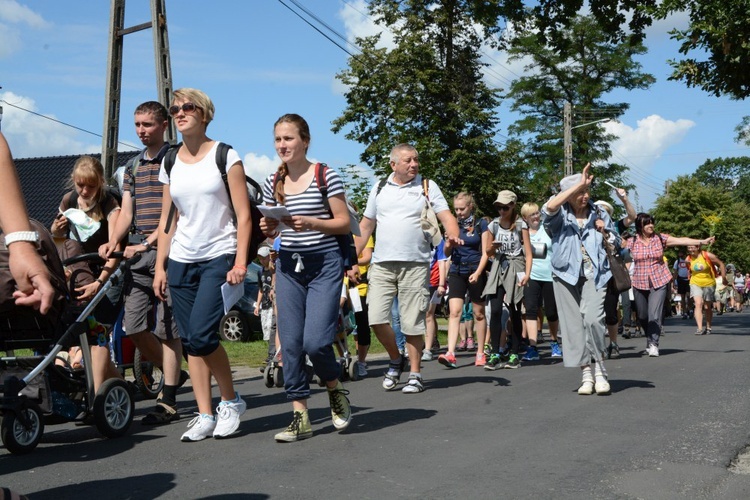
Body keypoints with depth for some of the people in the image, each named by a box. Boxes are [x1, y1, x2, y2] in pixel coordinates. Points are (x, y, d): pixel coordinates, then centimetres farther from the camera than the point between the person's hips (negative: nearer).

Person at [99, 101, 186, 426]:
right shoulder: (133, 167, 18)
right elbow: (126, 212, 14)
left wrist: (148, 243, -18)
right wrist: (112, 242, -4)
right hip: (137, 253, 6)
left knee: (166, 328, -4)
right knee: (134, 327, 3)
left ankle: (168, 402, 3)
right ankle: (173, 374, 26)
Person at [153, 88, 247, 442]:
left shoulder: (225, 156, -2)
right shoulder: (169, 163, 11)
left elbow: (243, 214, -6)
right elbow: (167, 220, 13)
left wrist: (240, 262, -14)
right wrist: (160, 267, 6)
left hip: (219, 258, -5)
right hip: (181, 261, 5)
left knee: (202, 335, -16)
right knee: (190, 341, 3)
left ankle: (231, 401, 5)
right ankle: (205, 416, 11)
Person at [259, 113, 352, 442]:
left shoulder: (326, 176, -5)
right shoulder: (273, 183, 9)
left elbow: (344, 223, -5)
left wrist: (311, 223, -20)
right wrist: (267, 228, -6)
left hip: (324, 265, -5)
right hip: (288, 267, 5)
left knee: (315, 341, -14)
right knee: (290, 343, 1)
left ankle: (335, 389, 18)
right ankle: (300, 416, 11)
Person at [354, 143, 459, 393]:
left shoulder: (428, 187, 4)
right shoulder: (379, 188, 11)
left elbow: (446, 216, -4)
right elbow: (366, 225, 15)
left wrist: (453, 236, -26)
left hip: (415, 265, -2)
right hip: (381, 265, 2)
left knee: (412, 324, 0)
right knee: (376, 318, -5)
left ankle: (415, 374, 14)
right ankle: (395, 360, 19)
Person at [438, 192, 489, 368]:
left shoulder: (481, 224, 0)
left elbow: (485, 252, -3)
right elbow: (447, 253, 13)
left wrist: (478, 272, -15)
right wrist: (449, 243, -9)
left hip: (475, 272, -2)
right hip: (456, 272, 2)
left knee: (478, 313, 6)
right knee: (454, 312, -11)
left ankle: (480, 353, 16)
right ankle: (450, 353, -19)